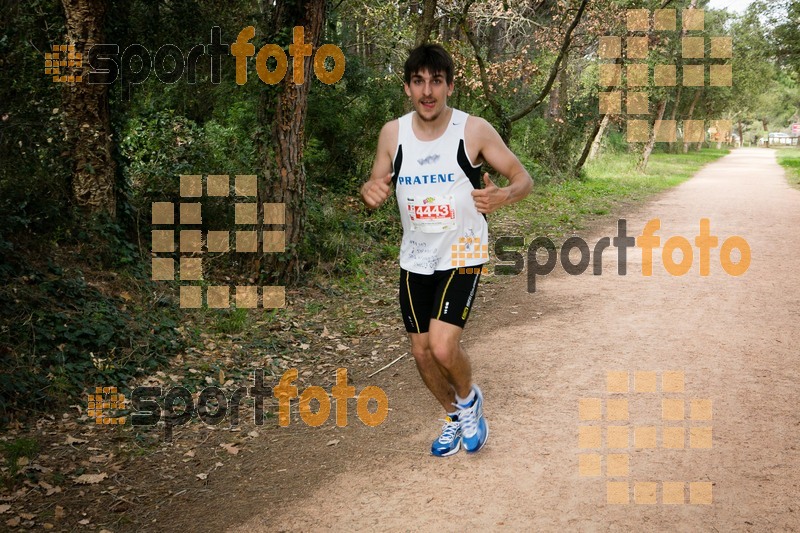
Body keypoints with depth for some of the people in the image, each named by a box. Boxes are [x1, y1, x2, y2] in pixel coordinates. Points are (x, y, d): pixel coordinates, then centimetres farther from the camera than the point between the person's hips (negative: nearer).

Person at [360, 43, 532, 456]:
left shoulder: (474, 131, -12)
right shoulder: (392, 134, -3)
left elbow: (523, 178, -5)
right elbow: (377, 185, 8)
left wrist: (502, 196, -28)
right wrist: (370, 193, -18)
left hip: (463, 254, -4)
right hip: (416, 258, 4)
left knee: (443, 346, -18)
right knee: (421, 350, 11)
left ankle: (469, 399, 16)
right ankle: (454, 416, 38)